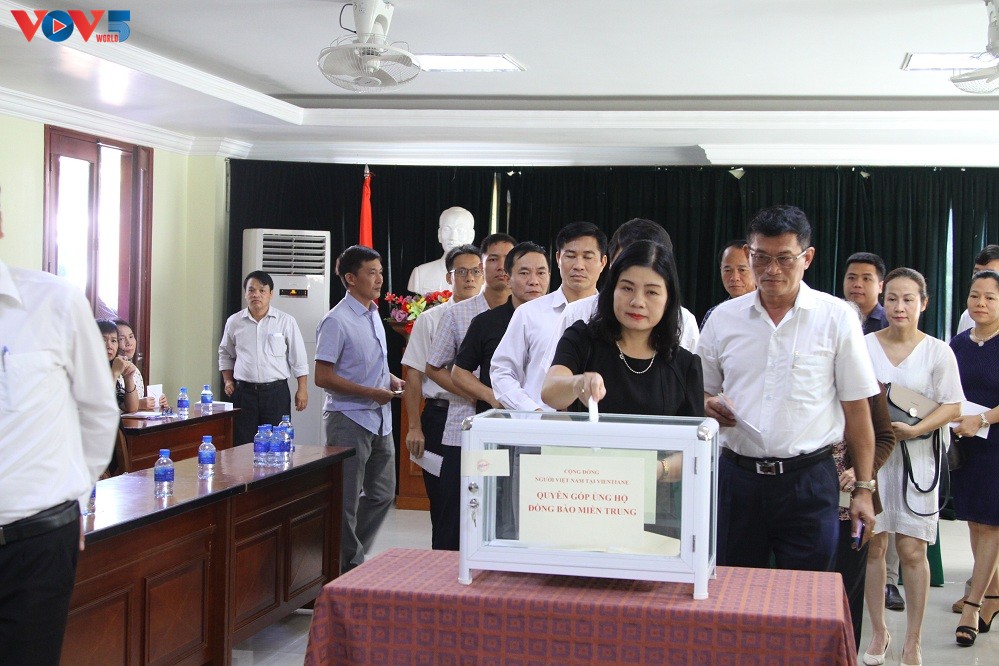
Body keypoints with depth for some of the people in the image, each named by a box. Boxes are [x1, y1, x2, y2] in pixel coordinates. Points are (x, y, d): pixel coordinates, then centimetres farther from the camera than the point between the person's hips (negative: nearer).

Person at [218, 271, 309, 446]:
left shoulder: (286, 321, 1)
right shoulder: (234, 322, 7)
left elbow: (299, 359, 3)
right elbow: (225, 354, 22)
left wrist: (302, 389, -1)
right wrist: (228, 380, 11)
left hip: (276, 392, -2)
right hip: (244, 392, 2)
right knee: (244, 445, 3)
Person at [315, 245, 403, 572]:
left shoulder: (374, 315, 11)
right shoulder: (337, 321, -15)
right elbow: (323, 377, -18)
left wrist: (391, 380, 4)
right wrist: (372, 392, -19)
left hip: (379, 421, 9)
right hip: (349, 420, -9)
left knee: (382, 494, 17)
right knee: (346, 502, 2)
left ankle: (353, 555, 30)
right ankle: (348, 565, 14)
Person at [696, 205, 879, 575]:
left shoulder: (837, 318, 0)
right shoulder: (723, 317, 7)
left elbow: (856, 409, 1)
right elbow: (703, 393, 16)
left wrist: (863, 489, -1)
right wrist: (709, 405, -7)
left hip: (809, 479, -2)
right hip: (737, 476, 3)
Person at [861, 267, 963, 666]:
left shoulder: (937, 352, 0)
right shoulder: (863, 346, 4)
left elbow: (953, 407, -1)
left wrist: (914, 429, -15)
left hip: (915, 456, -1)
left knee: (912, 550, -2)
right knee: (873, 546, 4)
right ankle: (878, 633, 19)